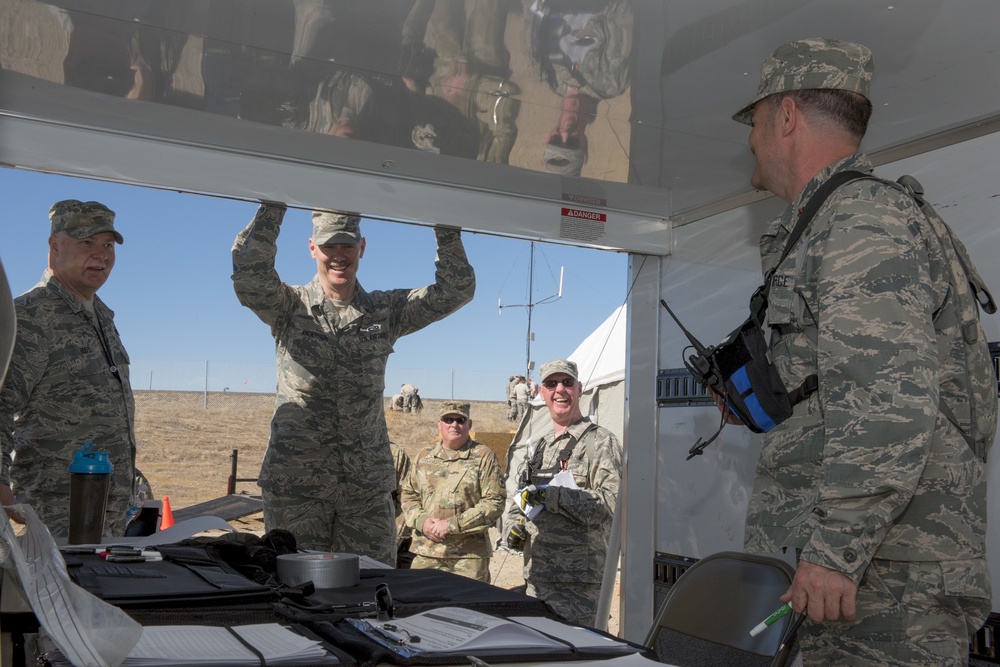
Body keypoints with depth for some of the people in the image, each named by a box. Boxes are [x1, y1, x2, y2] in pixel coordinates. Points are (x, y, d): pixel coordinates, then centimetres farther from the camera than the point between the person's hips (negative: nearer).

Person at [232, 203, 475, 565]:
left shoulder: (385, 311, 9)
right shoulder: (290, 307, 3)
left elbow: (457, 289, 2)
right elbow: (249, 273, -17)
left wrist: (445, 227, -8)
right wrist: (275, 205, -20)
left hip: (368, 486, 2)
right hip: (295, 483, -2)